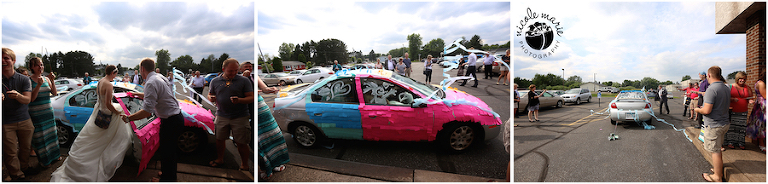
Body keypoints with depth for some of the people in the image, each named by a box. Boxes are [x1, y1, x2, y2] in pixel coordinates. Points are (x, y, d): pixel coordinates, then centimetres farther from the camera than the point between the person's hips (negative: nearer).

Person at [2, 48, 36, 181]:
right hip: (6, 123, -1)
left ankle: (24, 168, 34)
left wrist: (17, 96, -30)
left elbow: (27, 100, -7)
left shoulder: (24, 79, 1)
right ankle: (17, 176, 12)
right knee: (10, 152, 1)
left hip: (24, 120, 1)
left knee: (26, 147, 13)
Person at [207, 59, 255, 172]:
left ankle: (245, 165, 16)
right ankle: (220, 159, 37)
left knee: (241, 143, 0)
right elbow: (210, 95, 19)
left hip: (240, 117, -3)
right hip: (222, 116, 3)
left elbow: (251, 98, -4)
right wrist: (211, 98, -6)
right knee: (219, 139, 13)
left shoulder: (244, 81, -1)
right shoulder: (215, 81, 8)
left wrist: (239, 100, -23)